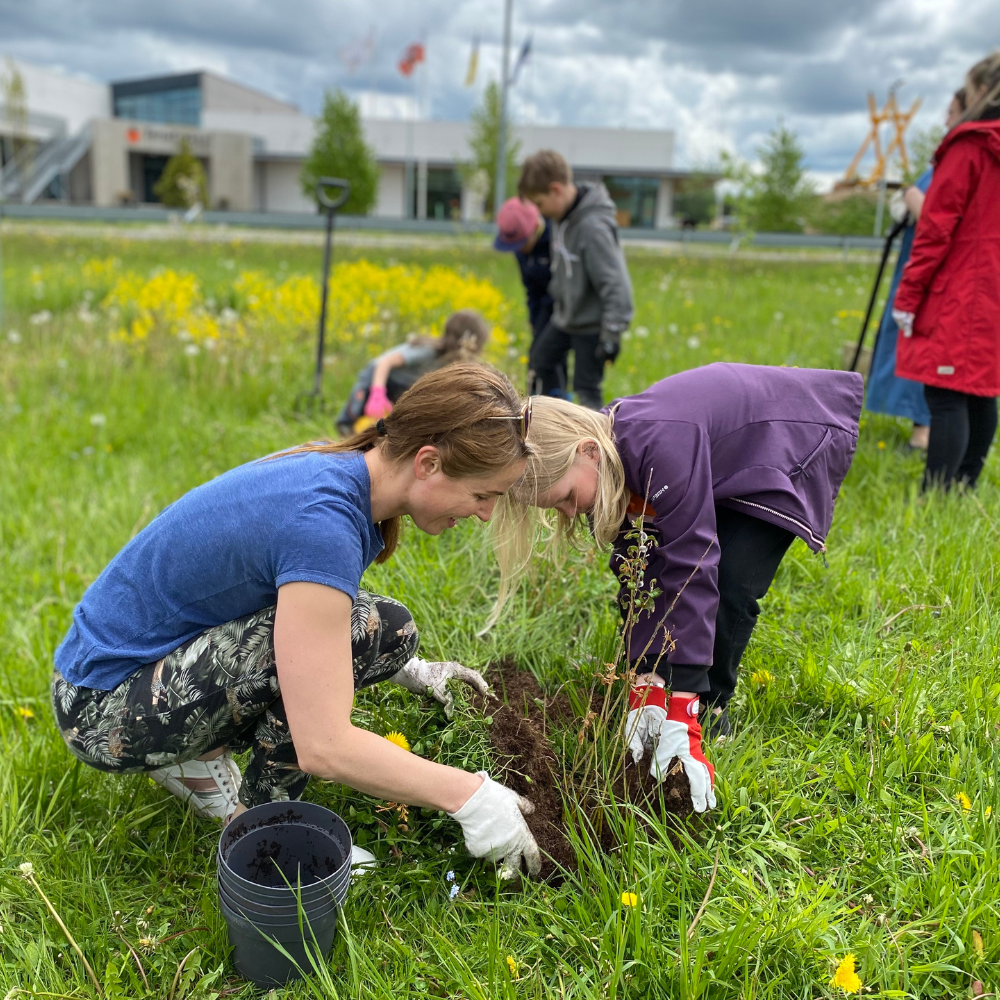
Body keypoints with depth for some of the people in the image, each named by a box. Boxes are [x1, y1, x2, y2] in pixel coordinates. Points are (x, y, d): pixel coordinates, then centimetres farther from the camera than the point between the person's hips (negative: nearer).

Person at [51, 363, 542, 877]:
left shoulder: (341, 469, -4)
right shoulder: (322, 521, -32)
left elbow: (313, 617, 16)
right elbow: (323, 746, -32)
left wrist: (409, 670, 9)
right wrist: (468, 795, -23)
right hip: (102, 708, -8)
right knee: (363, 626, -24)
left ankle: (194, 757, 7)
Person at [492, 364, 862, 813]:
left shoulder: (661, 446, -42)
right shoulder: (603, 466, -17)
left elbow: (691, 569, -41)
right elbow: (638, 579, -17)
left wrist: (681, 719, -40)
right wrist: (645, 690, -24)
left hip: (801, 438, -7)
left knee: (728, 585, -22)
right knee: (643, 565, -1)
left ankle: (710, 707, 0)